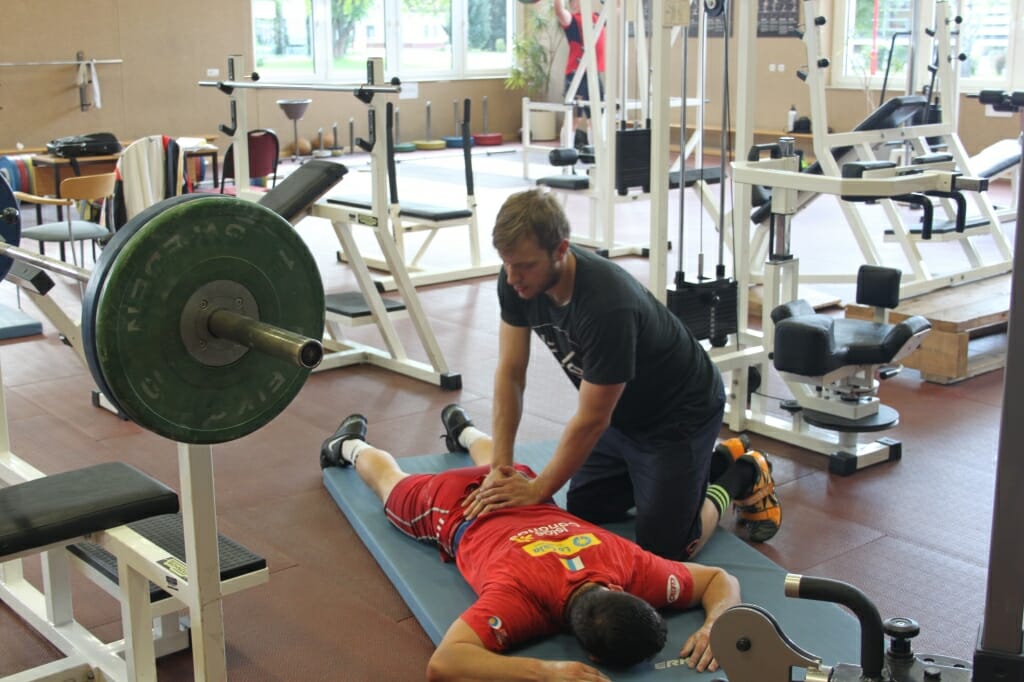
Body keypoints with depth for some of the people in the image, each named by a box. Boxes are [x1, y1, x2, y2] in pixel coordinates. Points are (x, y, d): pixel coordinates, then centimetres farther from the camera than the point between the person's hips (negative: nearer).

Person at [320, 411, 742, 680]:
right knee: (394, 485, 31)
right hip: (453, 509, -4)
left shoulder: (627, 565, -39)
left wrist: (713, 626, -46)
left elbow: (722, 580, -24)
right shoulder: (522, 593, -51)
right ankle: (351, 445, 61)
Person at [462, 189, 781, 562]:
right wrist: (500, 469, -19)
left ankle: (741, 477, 18)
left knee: (663, 547, -7)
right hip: (620, 413, 8)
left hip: (679, 414, -7)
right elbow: (510, 373, -12)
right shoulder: (516, 279, -18)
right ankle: (679, 467, 27)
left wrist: (536, 490, -21)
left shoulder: (608, 305, -39)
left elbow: (591, 420, -30)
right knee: (582, 515, 13)